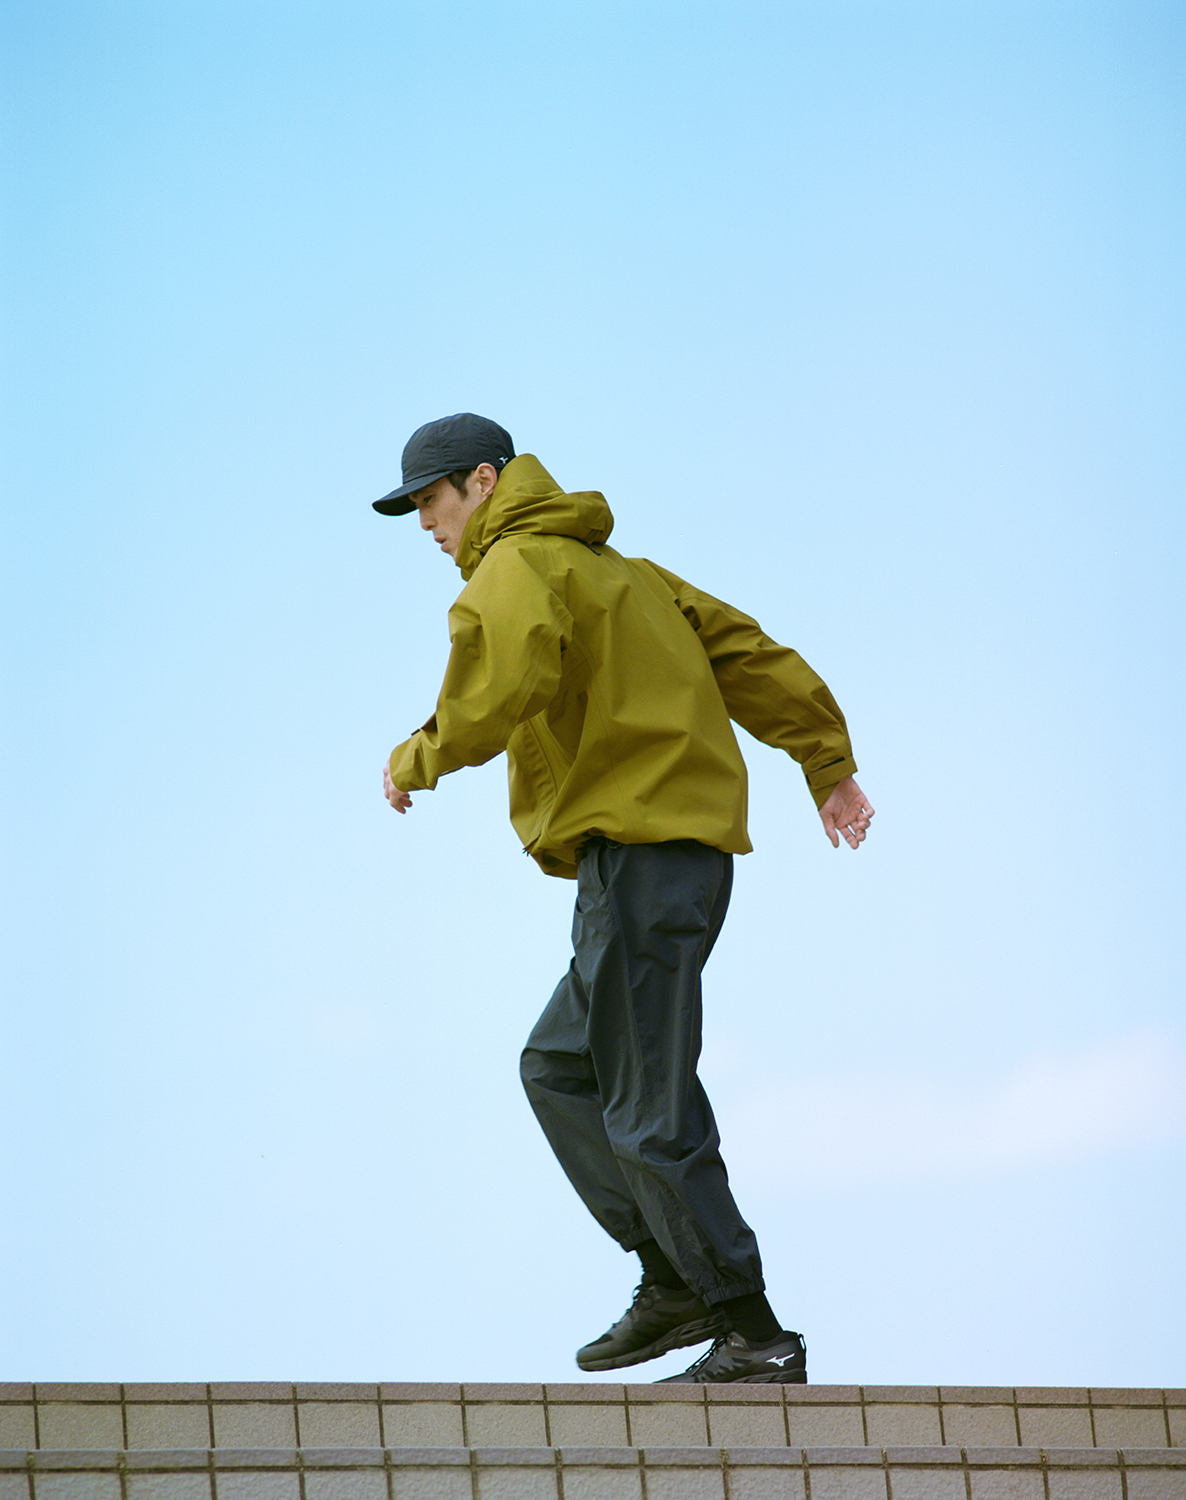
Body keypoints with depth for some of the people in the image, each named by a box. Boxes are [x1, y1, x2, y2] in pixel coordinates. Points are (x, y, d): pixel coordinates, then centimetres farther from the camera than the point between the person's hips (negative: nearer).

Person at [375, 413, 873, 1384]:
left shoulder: (518, 566, -4)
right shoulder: (612, 569, 25)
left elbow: (506, 684, -24)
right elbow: (745, 652, 22)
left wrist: (418, 758, -9)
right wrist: (828, 765, 22)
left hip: (640, 855, -10)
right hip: (682, 850, 10)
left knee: (648, 1111, -7)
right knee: (558, 1067, 17)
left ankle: (756, 1338, -6)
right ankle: (676, 1280, 10)